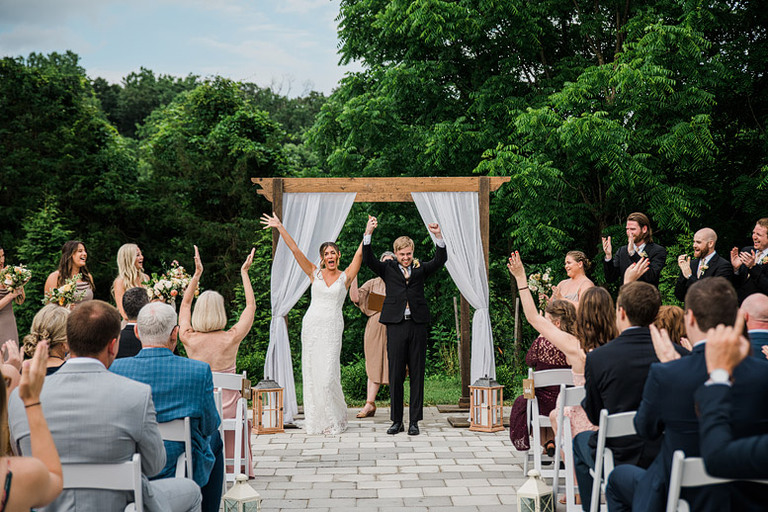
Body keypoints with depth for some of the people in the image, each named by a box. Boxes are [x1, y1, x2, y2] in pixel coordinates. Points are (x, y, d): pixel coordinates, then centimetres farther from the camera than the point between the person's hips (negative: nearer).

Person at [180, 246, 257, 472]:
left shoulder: (189, 339, -10)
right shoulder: (231, 339, -16)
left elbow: (185, 304, 10)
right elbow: (251, 306, 1)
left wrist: (197, 273, 15)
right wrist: (244, 272, 8)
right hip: (227, 409, -1)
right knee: (240, 409, 33)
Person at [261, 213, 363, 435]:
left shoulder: (345, 277, 6)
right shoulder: (315, 274, 8)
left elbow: (359, 254, -2)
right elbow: (295, 250, 4)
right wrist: (280, 227, -1)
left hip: (332, 328, -2)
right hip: (312, 325, 2)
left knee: (328, 374, -8)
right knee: (312, 372, 3)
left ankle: (335, 419, 10)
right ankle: (315, 419, 13)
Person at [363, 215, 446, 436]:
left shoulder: (420, 269, 12)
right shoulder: (388, 269, 10)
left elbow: (440, 260, 0)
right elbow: (368, 260, -2)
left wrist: (438, 236, -15)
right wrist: (368, 233, -16)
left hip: (418, 326, 1)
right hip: (396, 325, -1)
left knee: (417, 375, 4)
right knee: (395, 375, 2)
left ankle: (414, 421, 10)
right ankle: (396, 420, 11)